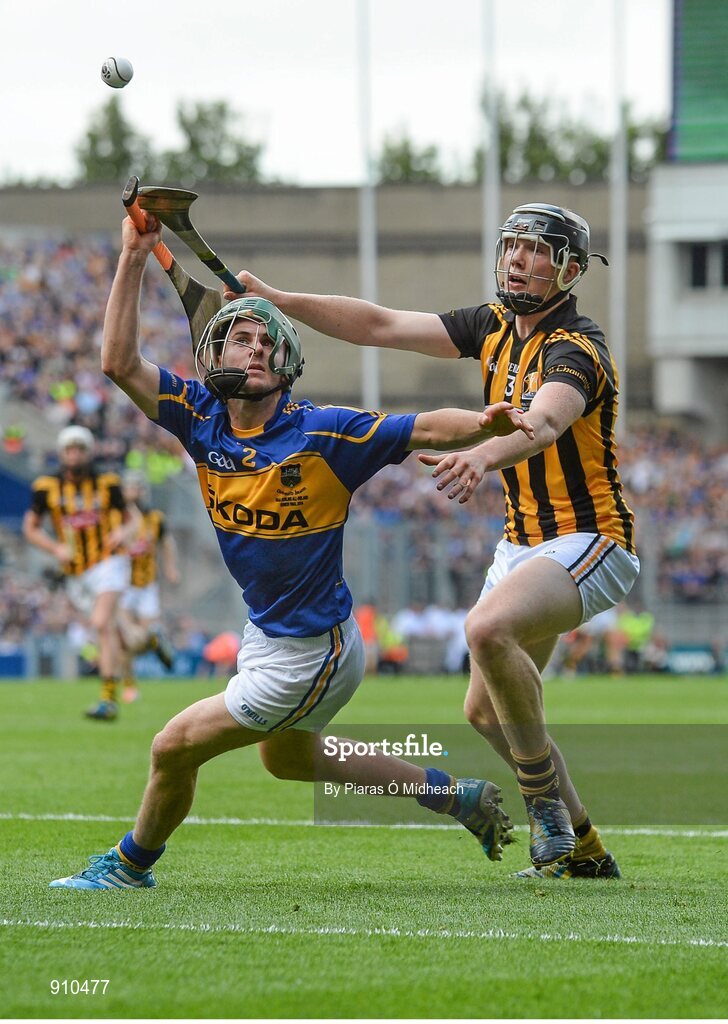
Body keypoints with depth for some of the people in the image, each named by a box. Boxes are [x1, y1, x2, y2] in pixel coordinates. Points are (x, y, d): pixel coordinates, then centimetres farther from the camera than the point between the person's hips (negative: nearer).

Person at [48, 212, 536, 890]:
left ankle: (131, 864, 28)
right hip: (268, 635, 8)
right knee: (289, 759, 31)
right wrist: (135, 256, -17)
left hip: (308, 656, -8)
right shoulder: (201, 415, -7)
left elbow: (427, 429, -21)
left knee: (175, 746, -1)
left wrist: (487, 424, -41)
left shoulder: (322, 434, -21)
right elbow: (119, 362, -12)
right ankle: (458, 796, 39)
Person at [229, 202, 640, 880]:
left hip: (589, 539, -9)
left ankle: (546, 804, -20)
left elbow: (543, 422, -41)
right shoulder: (495, 325, 6)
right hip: (522, 540, 9)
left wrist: (481, 456, -61)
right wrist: (276, 300, -3)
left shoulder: (575, 349, -19)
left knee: (488, 627, -34)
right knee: (485, 712, 8)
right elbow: (382, 326, 6)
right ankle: (583, 849, 21)